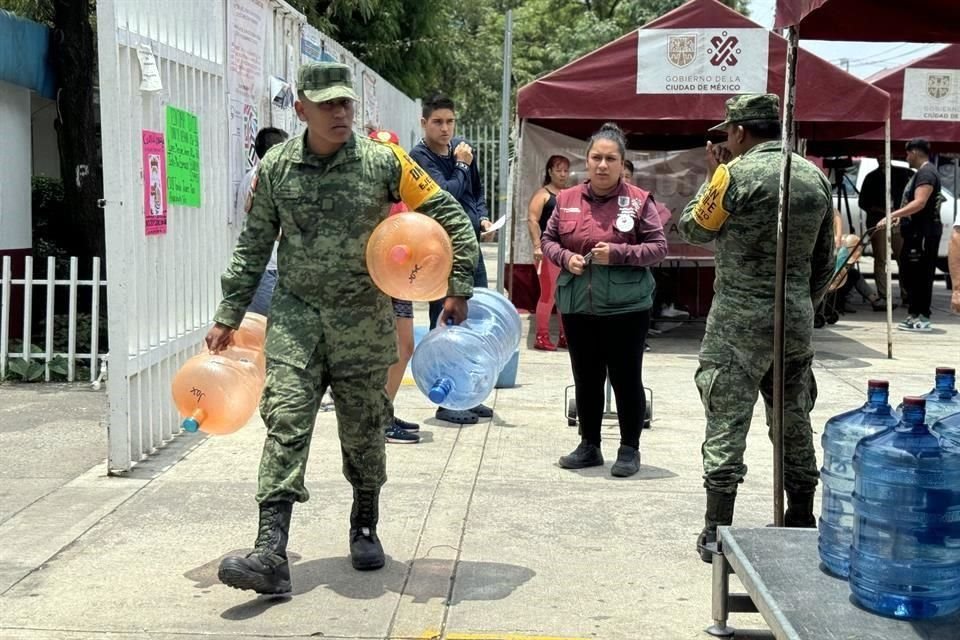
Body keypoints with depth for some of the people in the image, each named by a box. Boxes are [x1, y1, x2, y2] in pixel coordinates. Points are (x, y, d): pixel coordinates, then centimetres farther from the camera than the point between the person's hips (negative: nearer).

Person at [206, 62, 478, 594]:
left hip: (363, 319, 0)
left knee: (363, 430, 11)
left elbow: (450, 218, 1)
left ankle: (365, 530, 34)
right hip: (295, 315, 0)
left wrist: (458, 290, -3)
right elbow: (252, 248, 8)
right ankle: (271, 555, -13)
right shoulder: (275, 168, -1)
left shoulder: (383, 161, -6)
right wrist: (227, 318, 6)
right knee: (285, 421, -11)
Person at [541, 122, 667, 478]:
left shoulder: (639, 200, -5)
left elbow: (658, 246, -4)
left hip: (625, 306, -4)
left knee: (626, 378, 4)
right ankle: (589, 446, 26)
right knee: (586, 378, 13)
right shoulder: (567, 199, 5)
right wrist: (565, 258, -8)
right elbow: (549, 240, 14)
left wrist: (618, 253, -17)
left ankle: (629, 449, 16)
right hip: (577, 305, 4)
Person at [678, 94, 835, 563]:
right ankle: (801, 524, 26)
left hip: (740, 317, -6)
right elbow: (825, 261, 13)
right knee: (794, 424, 15)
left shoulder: (736, 174, -11)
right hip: (796, 319, 6)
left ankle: (717, 532, 2)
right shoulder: (815, 177, 8)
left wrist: (712, 176, 11)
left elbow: (693, 229, 1)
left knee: (726, 423, -1)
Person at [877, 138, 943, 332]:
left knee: (921, 275, -9)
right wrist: (900, 216, 18)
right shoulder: (920, 173, 20)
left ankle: (923, 318, -7)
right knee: (909, 273, 13)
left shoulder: (926, 173, -13)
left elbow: (920, 203, -24)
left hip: (924, 233, -11)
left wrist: (892, 215, -28)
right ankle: (914, 315, 19)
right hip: (916, 232, 11)